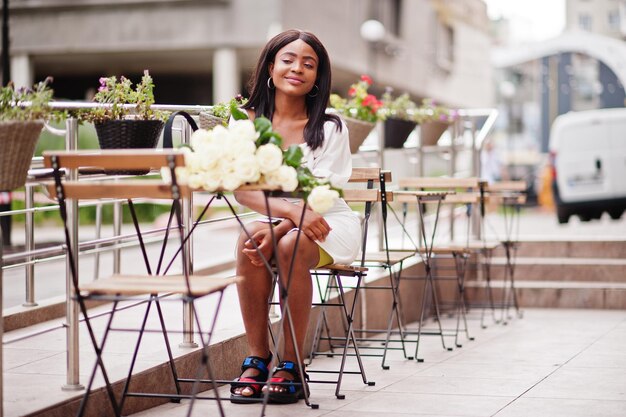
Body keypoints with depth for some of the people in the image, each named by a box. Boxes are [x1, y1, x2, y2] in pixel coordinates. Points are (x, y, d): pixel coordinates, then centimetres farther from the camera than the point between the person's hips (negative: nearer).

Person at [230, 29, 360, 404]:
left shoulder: (330, 128, -4)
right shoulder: (250, 122, 0)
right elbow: (242, 190, -11)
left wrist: (277, 230, -31)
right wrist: (292, 210, -29)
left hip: (326, 225, -2)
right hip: (271, 219, 2)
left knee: (291, 247, -33)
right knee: (249, 241, -31)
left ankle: (292, 365, -22)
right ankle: (257, 358, -21)